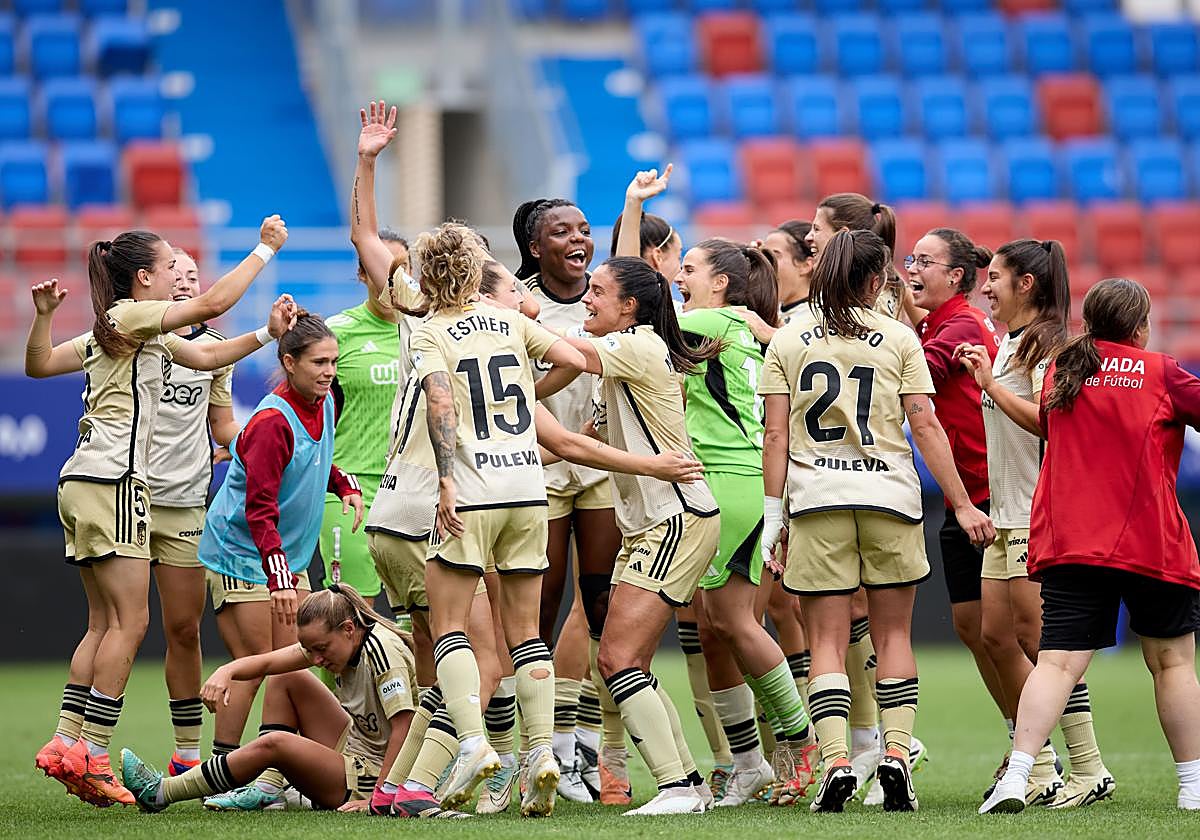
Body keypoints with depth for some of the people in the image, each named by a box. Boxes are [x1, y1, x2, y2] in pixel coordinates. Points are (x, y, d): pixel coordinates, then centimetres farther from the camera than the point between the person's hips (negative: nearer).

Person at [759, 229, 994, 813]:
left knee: (827, 642, 1)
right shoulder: (898, 338, 3)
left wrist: (772, 513, 5)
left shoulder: (787, 340, 6)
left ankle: (836, 761, -13)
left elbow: (776, 435, 1)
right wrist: (962, 504, 2)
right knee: (893, 635, 12)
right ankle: (896, 753, -1)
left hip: (815, 500, 0)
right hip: (889, 496, 0)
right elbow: (925, 425, -1)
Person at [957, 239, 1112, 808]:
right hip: (1007, 513, 10)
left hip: (1038, 514, -10)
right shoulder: (1009, 344, 18)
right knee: (997, 637, 7)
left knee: (1038, 639, -11)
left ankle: (1090, 770, -7)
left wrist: (990, 383, -20)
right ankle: (1039, 769, 12)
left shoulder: (1045, 342, -11)